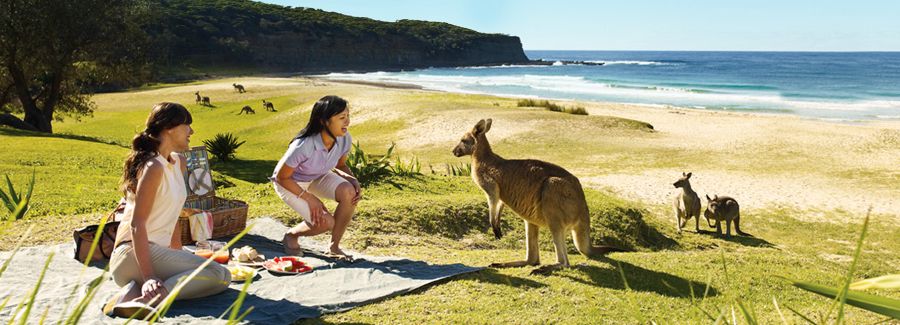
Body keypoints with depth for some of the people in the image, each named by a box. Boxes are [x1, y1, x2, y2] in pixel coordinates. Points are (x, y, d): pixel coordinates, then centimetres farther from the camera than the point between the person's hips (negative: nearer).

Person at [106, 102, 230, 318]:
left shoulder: (179, 163, 14)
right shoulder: (154, 168, -13)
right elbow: (136, 224, -19)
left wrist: (179, 256, 17)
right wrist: (148, 276, -26)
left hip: (156, 250, 10)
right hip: (134, 254, -10)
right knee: (219, 275, -20)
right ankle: (144, 299, -30)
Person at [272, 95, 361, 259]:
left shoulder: (345, 139, -21)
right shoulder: (303, 146, -37)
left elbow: (340, 165, 1)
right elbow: (281, 177, -22)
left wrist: (353, 180, -19)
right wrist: (309, 197, -25)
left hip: (318, 178, 5)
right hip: (289, 182, -5)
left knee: (349, 192, -26)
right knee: (325, 222, -23)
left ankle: (334, 247, -6)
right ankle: (292, 235, 12)